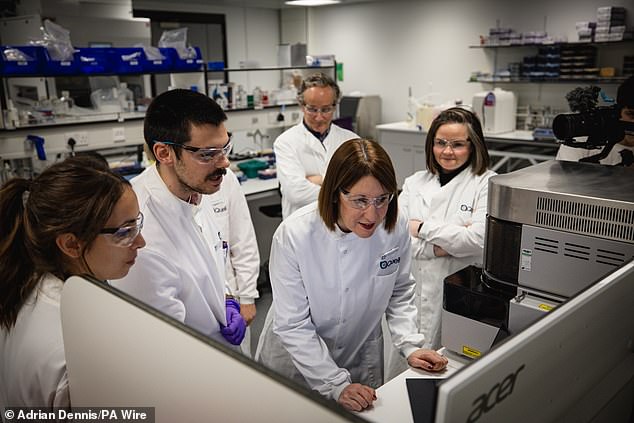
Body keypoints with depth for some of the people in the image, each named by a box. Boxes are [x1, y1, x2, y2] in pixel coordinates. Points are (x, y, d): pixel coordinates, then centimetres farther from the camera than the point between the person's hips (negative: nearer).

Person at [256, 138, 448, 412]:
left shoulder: (396, 228, -17)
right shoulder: (293, 235, -27)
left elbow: (399, 294, 1)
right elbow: (292, 326, -22)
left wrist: (410, 346, -10)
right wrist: (336, 385, -24)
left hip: (362, 363, 3)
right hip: (296, 364, -2)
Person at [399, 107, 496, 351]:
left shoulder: (487, 184, -2)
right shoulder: (414, 183, 9)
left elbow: (481, 239, -17)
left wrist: (422, 229, -9)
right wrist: (438, 247, -15)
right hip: (413, 297, 3)